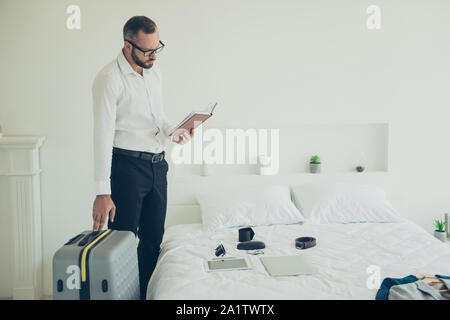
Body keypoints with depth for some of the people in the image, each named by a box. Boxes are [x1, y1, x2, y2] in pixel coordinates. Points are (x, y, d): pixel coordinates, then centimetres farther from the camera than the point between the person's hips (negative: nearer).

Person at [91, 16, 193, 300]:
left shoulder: (154, 71, 9)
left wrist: (173, 132, -1)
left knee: (155, 239, 15)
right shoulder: (109, 79, -14)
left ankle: (147, 294, 30)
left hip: (158, 164, 7)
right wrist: (103, 193, -21)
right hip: (127, 166, -7)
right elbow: (103, 137, -18)